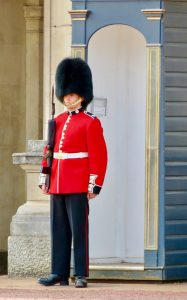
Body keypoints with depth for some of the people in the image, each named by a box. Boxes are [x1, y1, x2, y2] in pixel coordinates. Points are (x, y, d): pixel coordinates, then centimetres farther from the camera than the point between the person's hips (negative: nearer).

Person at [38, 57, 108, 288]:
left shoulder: (90, 123, -4)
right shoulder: (58, 121, 14)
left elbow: (99, 155, -8)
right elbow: (49, 151, 17)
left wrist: (95, 185, -13)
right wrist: (44, 178, 10)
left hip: (78, 186, -6)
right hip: (57, 186, 6)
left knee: (79, 229, -4)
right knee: (59, 230, 7)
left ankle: (81, 275, 0)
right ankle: (59, 273, 10)